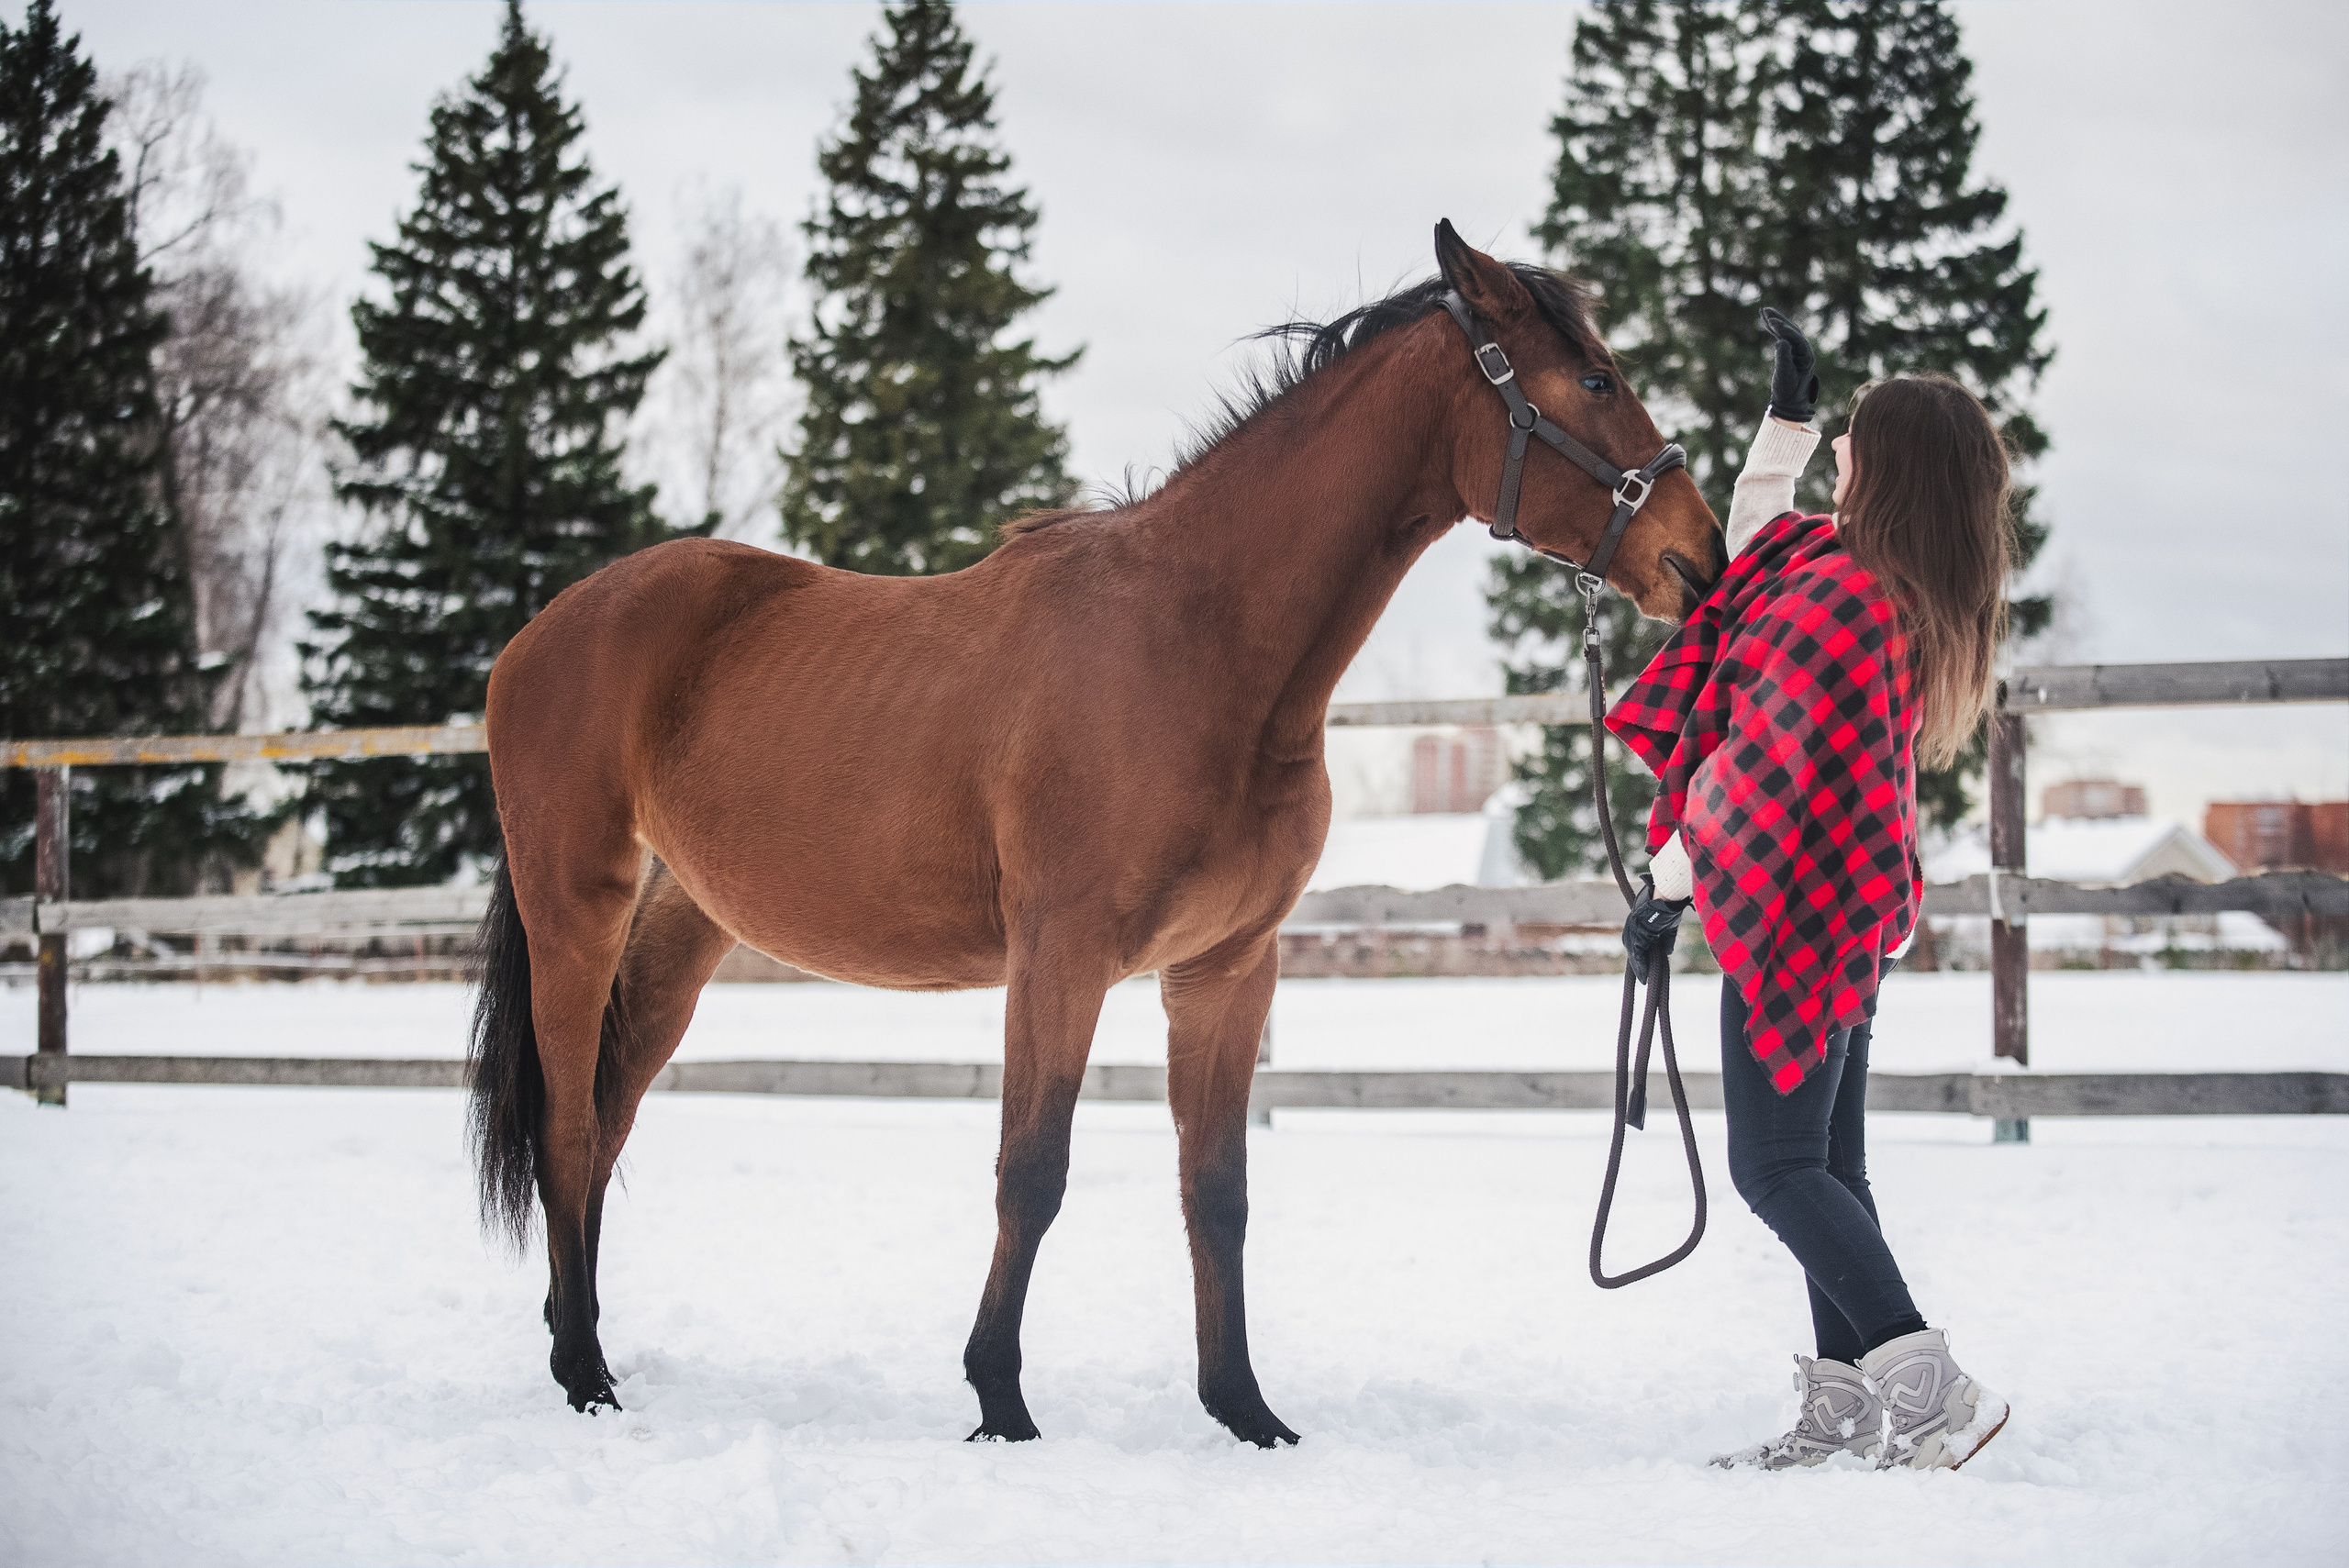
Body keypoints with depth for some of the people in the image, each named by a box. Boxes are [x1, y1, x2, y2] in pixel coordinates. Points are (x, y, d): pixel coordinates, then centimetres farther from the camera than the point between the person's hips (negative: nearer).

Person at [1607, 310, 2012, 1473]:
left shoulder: (1839, 599, -21)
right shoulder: (1915, 594, 9)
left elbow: (1750, 770, -20)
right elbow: (1751, 535, 27)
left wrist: (1670, 882, -11)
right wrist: (1789, 408, 25)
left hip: (1794, 907, -10)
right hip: (1850, 905, 10)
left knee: (1775, 1167, -6)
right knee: (1827, 1165, 12)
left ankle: (1930, 1388, -10)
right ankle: (1845, 1400, 16)